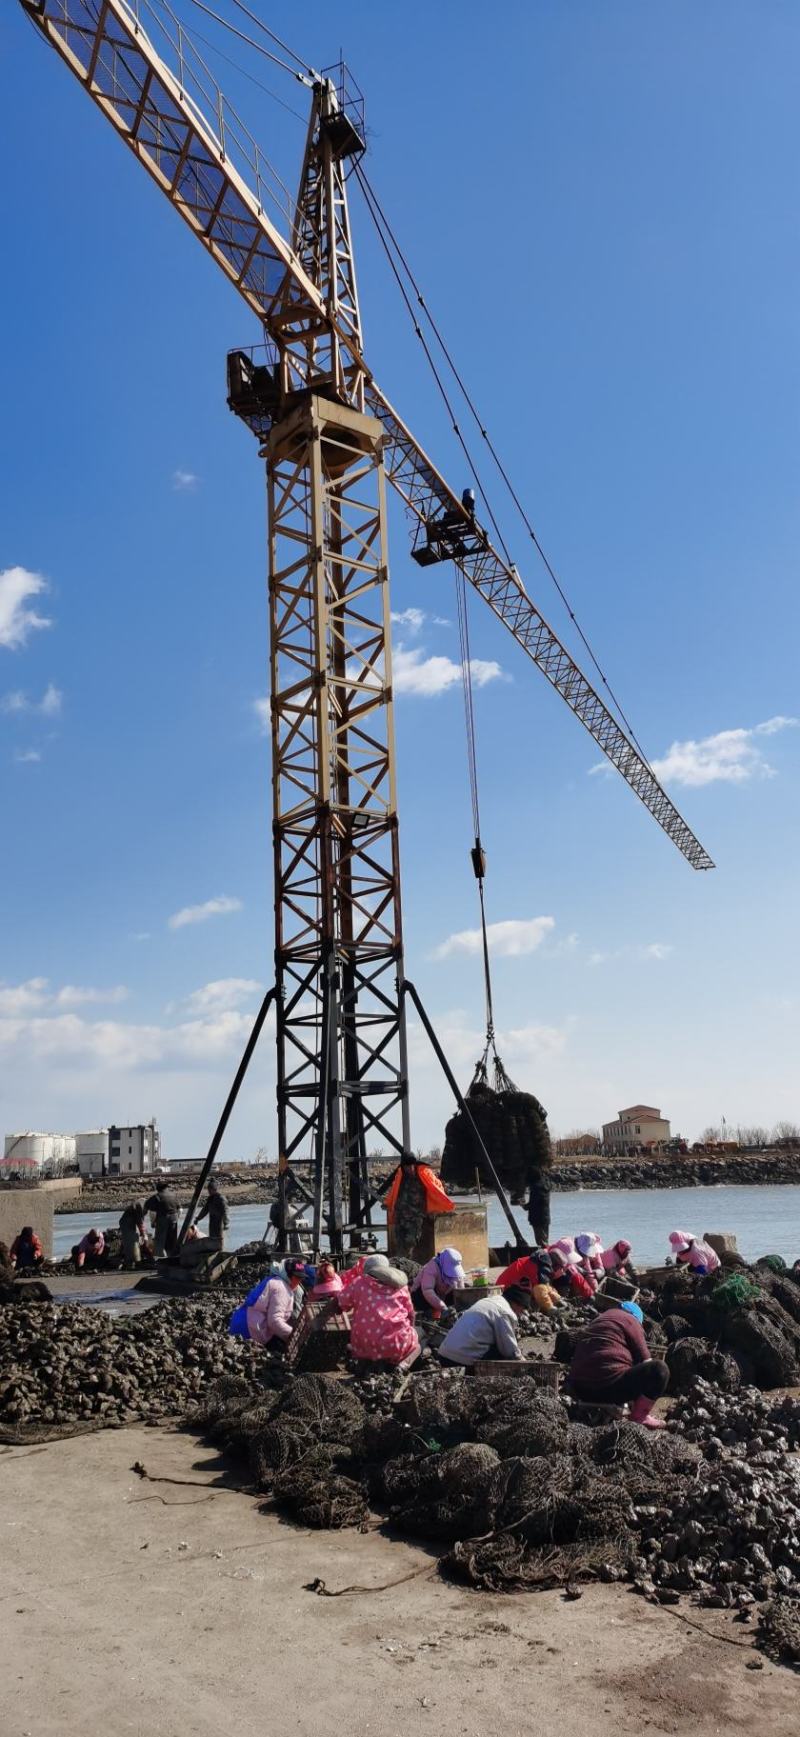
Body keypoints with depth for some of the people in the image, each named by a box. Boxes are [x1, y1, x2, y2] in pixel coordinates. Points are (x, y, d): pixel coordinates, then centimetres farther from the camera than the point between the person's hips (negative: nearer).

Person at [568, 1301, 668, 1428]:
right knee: (660, 1369, -1)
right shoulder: (630, 1321, 6)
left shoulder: (598, 1320, 29)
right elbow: (645, 1361, 5)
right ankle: (639, 1415, 4)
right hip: (608, 1388, -8)